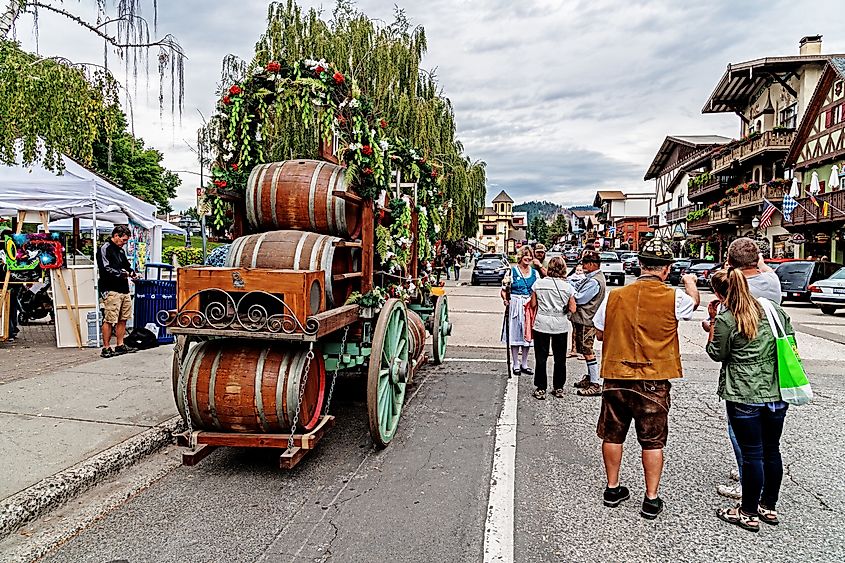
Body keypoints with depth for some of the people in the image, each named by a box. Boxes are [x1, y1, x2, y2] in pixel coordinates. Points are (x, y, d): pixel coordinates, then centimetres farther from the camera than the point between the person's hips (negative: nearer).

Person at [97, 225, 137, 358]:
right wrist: (122, 274, -13)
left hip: (124, 290, 9)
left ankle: (120, 346, 18)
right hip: (111, 290, -9)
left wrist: (131, 272, 9)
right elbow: (105, 269, -16)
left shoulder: (121, 250, 21)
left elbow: (126, 266, 30)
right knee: (109, 320, -7)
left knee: (123, 319, 10)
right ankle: (106, 348, -1)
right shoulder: (105, 249, -5)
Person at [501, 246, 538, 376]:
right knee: (515, 335, 0)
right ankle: (515, 365, 10)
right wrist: (505, 299, -22)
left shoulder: (535, 272, 11)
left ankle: (524, 364, 20)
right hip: (515, 305, -4)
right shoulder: (512, 271, -2)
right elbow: (504, 290, -3)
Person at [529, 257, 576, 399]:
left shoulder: (538, 284, -5)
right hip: (561, 325, 1)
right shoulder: (568, 287, -5)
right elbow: (572, 309, -5)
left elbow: (533, 304, 0)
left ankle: (541, 389, 9)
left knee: (541, 357, 6)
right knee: (560, 358, 13)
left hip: (541, 324, -1)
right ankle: (558, 388, 21)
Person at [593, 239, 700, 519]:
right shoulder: (673, 298, -10)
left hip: (616, 378, 2)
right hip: (653, 381, -2)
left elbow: (599, 333, 5)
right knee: (653, 442, 11)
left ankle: (612, 489, 28)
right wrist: (690, 283, 36)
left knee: (613, 436, 16)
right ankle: (651, 499, 19)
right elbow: (694, 301, 15)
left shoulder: (615, 296, -5)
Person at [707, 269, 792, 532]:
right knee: (772, 450, 17)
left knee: (752, 454, 3)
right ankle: (769, 507, 31)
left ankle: (749, 513, 15)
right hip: (777, 393, 6)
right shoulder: (775, 309, 4)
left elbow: (716, 354, -2)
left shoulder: (726, 320, -14)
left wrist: (712, 323, 5)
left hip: (744, 397, -6)